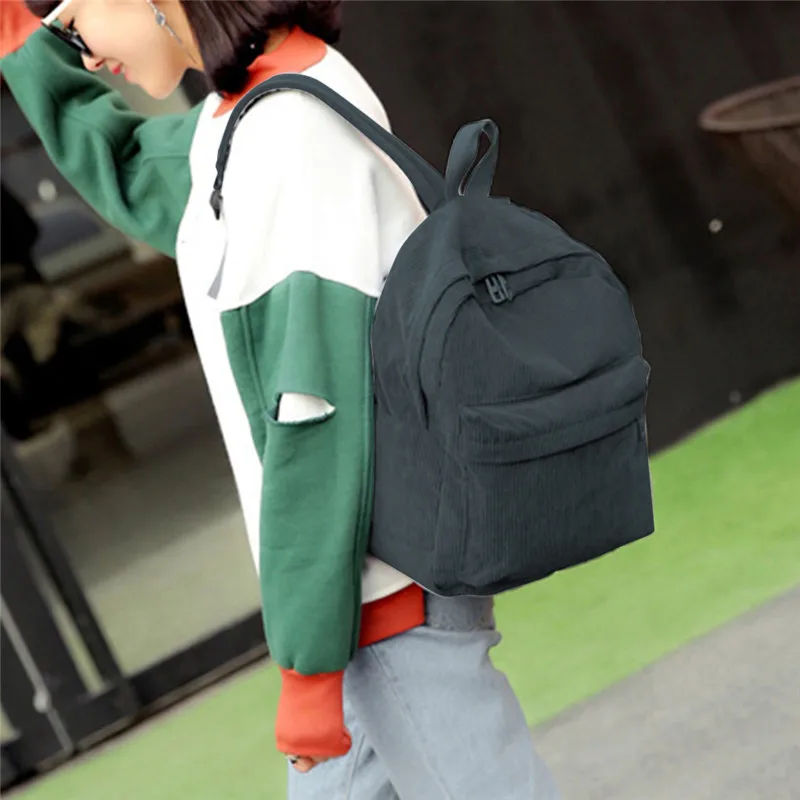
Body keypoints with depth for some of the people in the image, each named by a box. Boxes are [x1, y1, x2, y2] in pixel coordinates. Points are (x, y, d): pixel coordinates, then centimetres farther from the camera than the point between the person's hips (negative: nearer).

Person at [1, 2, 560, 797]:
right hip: (384, 581, 10)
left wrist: (308, 664, -21)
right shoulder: (247, 115, 9)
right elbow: (123, 173, 31)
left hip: (388, 596, -10)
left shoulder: (297, 135, -20)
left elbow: (322, 414, -23)